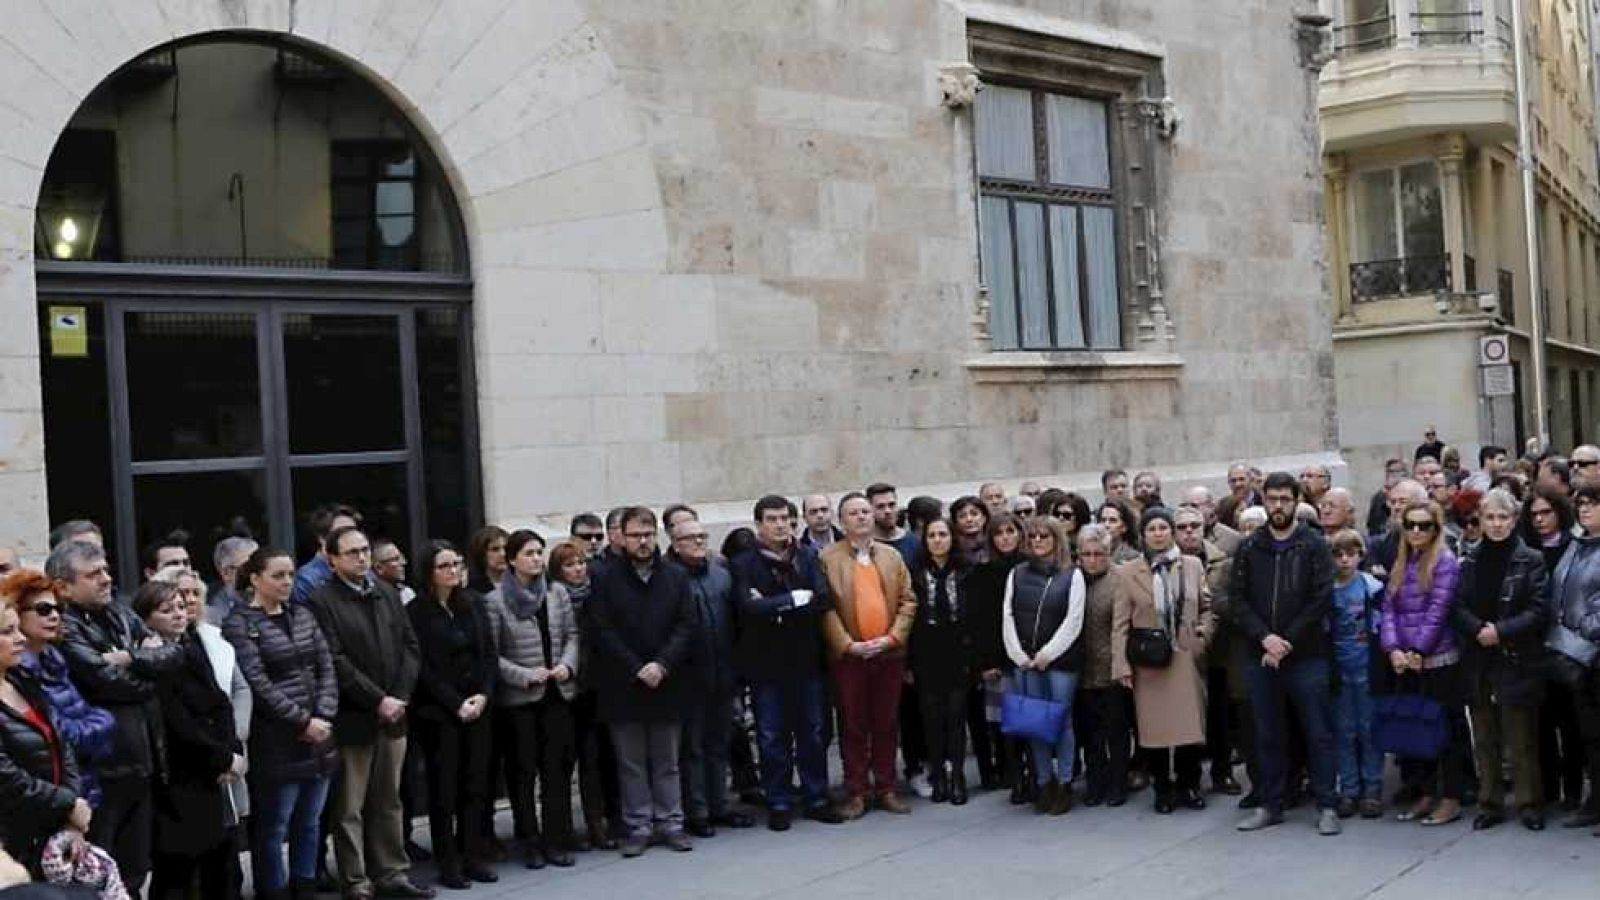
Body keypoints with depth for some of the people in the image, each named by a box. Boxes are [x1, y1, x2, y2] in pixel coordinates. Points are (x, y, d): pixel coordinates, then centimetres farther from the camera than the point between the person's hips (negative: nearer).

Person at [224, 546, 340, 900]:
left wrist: (324, 717, -6)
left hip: (318, 738, 6)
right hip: (277, 742, -6)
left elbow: (326, 669, 8)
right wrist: (303, 721, -15)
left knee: (309, 824, 12)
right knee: (273, 827, 2)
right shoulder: (239, 623, -6)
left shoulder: (303, 616, 13)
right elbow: (258, 684, -14)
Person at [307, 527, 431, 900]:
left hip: (393, 715, 5)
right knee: (350, 809, 3)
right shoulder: (322, 601, -7)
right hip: (352, 719, -5)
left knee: (389, 802, 13)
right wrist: (378, 700, -13)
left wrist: (400, 697, -2)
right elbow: (336, 662, -13)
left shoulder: (387, 593, 12)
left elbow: (411, 646, 10)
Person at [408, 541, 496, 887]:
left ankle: (474, 856, 11)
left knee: (476, 783, 4)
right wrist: (456, 704, -12)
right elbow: (423, 668, -9)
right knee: (444, 787, 1)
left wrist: (483, 695, -5)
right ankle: (449, 863, 7)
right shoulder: (416, 612, -6)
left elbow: (489, 654, 9)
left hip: (477, 707, 5)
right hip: (438, 711, -4)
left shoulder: (473, 603, 9)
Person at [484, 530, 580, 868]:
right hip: (518, 697, -2)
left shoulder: (557, 592, 3)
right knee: (524, 770, 5)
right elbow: (491, 653, -6)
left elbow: (572, 634, 8)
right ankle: (531, 842, 15)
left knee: (557, 767, 2)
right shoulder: (496, 600, -5)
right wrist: (525, 675, -13)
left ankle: (557, 840, 10)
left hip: (557, 692, 2)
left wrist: (567, 664, -8)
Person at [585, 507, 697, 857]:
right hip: (622, 685, -2)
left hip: (667, 682, 2)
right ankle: (638, 826, 13)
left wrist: (662, 664, -12)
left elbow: (686, 627, 2)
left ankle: (670, 822, 17)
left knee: (667, 760, 9)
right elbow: (602, 632, -6)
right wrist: (637, 669, -12)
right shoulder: (606, 579, -1)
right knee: (631, 762, 5)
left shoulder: (675, 578, 6)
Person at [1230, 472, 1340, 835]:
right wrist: (1265, 637, -12)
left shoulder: (1314, 546, 0)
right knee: (1267, 734, 10)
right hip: (1259, 656, 3)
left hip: (1306, 655, -3)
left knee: (1318, 733, 1)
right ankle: (1270, 805, 18)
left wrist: (1286, 641, -12)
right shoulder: (1249, 548, 7)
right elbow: (1236, 600, 2)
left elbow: (1322, 598, -8)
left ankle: (1327, 806, 8)